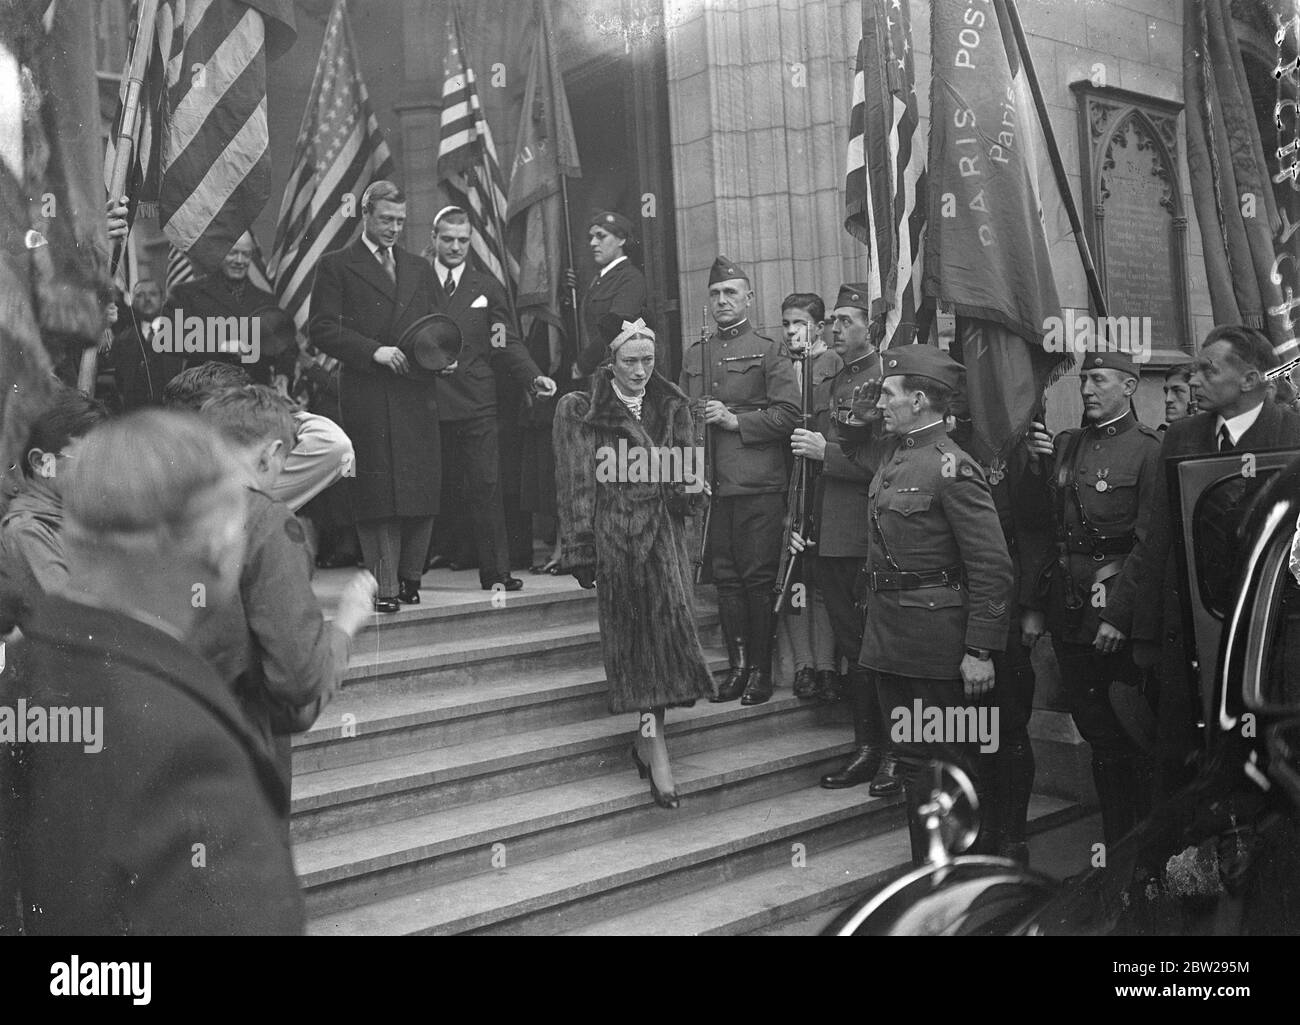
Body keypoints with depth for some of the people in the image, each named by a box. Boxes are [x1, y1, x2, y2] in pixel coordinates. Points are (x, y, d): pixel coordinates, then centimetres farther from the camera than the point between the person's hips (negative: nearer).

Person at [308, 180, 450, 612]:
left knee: (424, 490, 0)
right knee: (377, 493, -5)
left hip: (418, 393, 4)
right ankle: (385, 587, 2)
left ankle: (410, 578, 15)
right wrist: (375, 352, -13)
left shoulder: (418, 268, 21)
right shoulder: (336, 266, 5)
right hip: (368, 395, -4)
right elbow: (322, 329, -3)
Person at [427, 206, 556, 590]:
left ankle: (496, 573, 2)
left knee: (486, 486, -3)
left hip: (476, 404, 1)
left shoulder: (488, 288, 13)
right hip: (426, 406, 0)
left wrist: (534, 376, -7)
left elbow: (508, 342, 8)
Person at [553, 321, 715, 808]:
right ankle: (654, 740, 1)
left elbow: (685, 473, 14)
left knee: (668, 621, -7)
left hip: (664, 533, 3)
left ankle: (649, 736, 4)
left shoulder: (672, 408, 12)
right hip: (615, 535, -3)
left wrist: (690, 486, -10)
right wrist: (580, 551, -6)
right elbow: (576, 486, -2)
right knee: (633, 635, -5)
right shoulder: (582, 411, 1)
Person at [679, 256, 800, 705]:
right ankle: (737, 665, 17)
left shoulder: (767, 351, 1)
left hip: (758, 485, -4)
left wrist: (735, 420, -14)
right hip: (711, 483, 5)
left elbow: (787, 413, -6)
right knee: (725, 578, 8)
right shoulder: (694, 355, 15)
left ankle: (761, 670, 10)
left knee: (758, 578, -1)